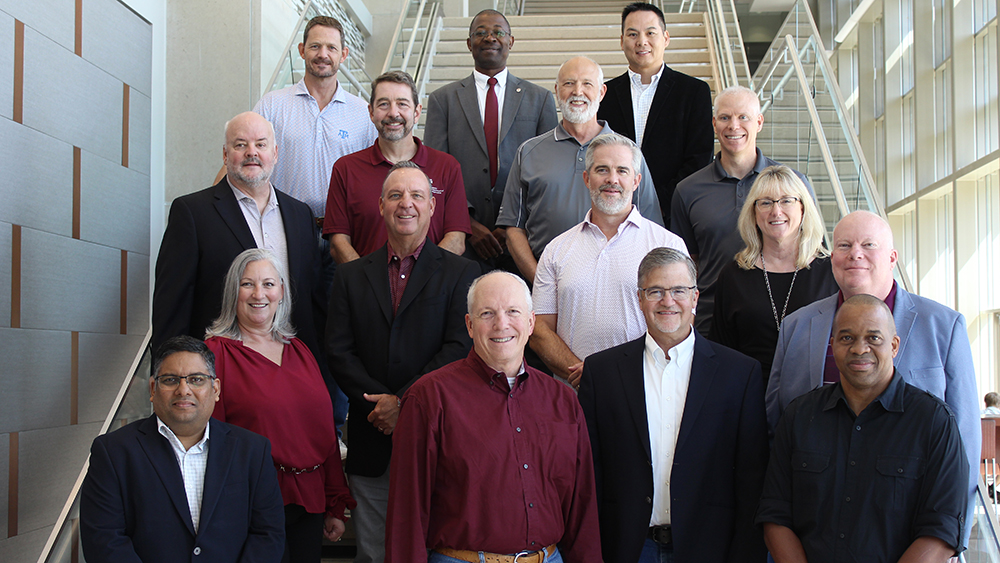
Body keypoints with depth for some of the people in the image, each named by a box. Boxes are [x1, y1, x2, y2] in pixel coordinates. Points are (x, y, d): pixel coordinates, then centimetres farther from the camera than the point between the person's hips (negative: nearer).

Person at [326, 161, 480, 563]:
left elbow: (460, 348, -7)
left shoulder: (461, 273, 3)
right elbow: (338, 350, 3)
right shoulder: (351, 276, 11)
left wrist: (404, 401, -13)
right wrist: (380, 403, -10)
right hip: (371, 440, 2)